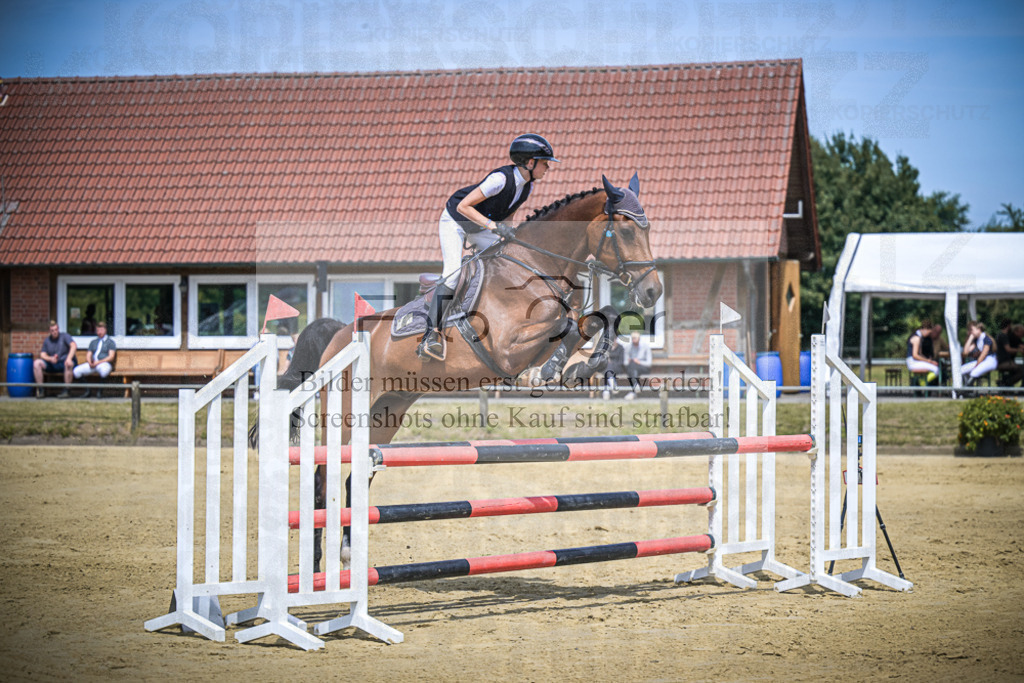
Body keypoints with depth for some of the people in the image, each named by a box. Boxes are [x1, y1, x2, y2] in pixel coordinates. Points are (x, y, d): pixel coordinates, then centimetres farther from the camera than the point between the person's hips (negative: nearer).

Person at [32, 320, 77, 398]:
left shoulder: (64, 336, 0)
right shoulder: (46, 340, 12)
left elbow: (74, 346, -17)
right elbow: (42, 354, 4)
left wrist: (69, 358, -33)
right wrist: (51, 359, -19)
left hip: (63, 363, -4)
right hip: (51, 364, 4)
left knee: (69, 364, -40)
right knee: (37, 363, -21)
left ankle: (65, 391, -33)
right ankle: (40, 390, -21)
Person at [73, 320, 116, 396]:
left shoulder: (110, 342, 12)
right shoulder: (93, 342, 28)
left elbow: (111, 357, -1)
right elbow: (88, 355, 20)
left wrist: (98, 362, -13)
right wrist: (90, 362, -5)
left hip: (105, 363, -4)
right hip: (92, 364, 5)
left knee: (104, 370, -42)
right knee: (76, 371, -21)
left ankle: (99, 391, -22)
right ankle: (87, 390, -7)